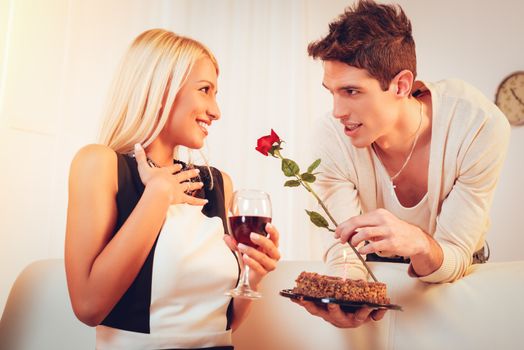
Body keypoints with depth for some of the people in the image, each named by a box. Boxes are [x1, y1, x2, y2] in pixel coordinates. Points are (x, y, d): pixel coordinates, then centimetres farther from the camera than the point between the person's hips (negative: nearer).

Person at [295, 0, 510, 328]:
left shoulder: (480, 127, -26)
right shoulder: (333, 135, -23)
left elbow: (454, 258, -22)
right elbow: (343, 244, -18)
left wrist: (418, 243, -44)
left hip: (458, 268, 0)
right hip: (378, 265, 1)